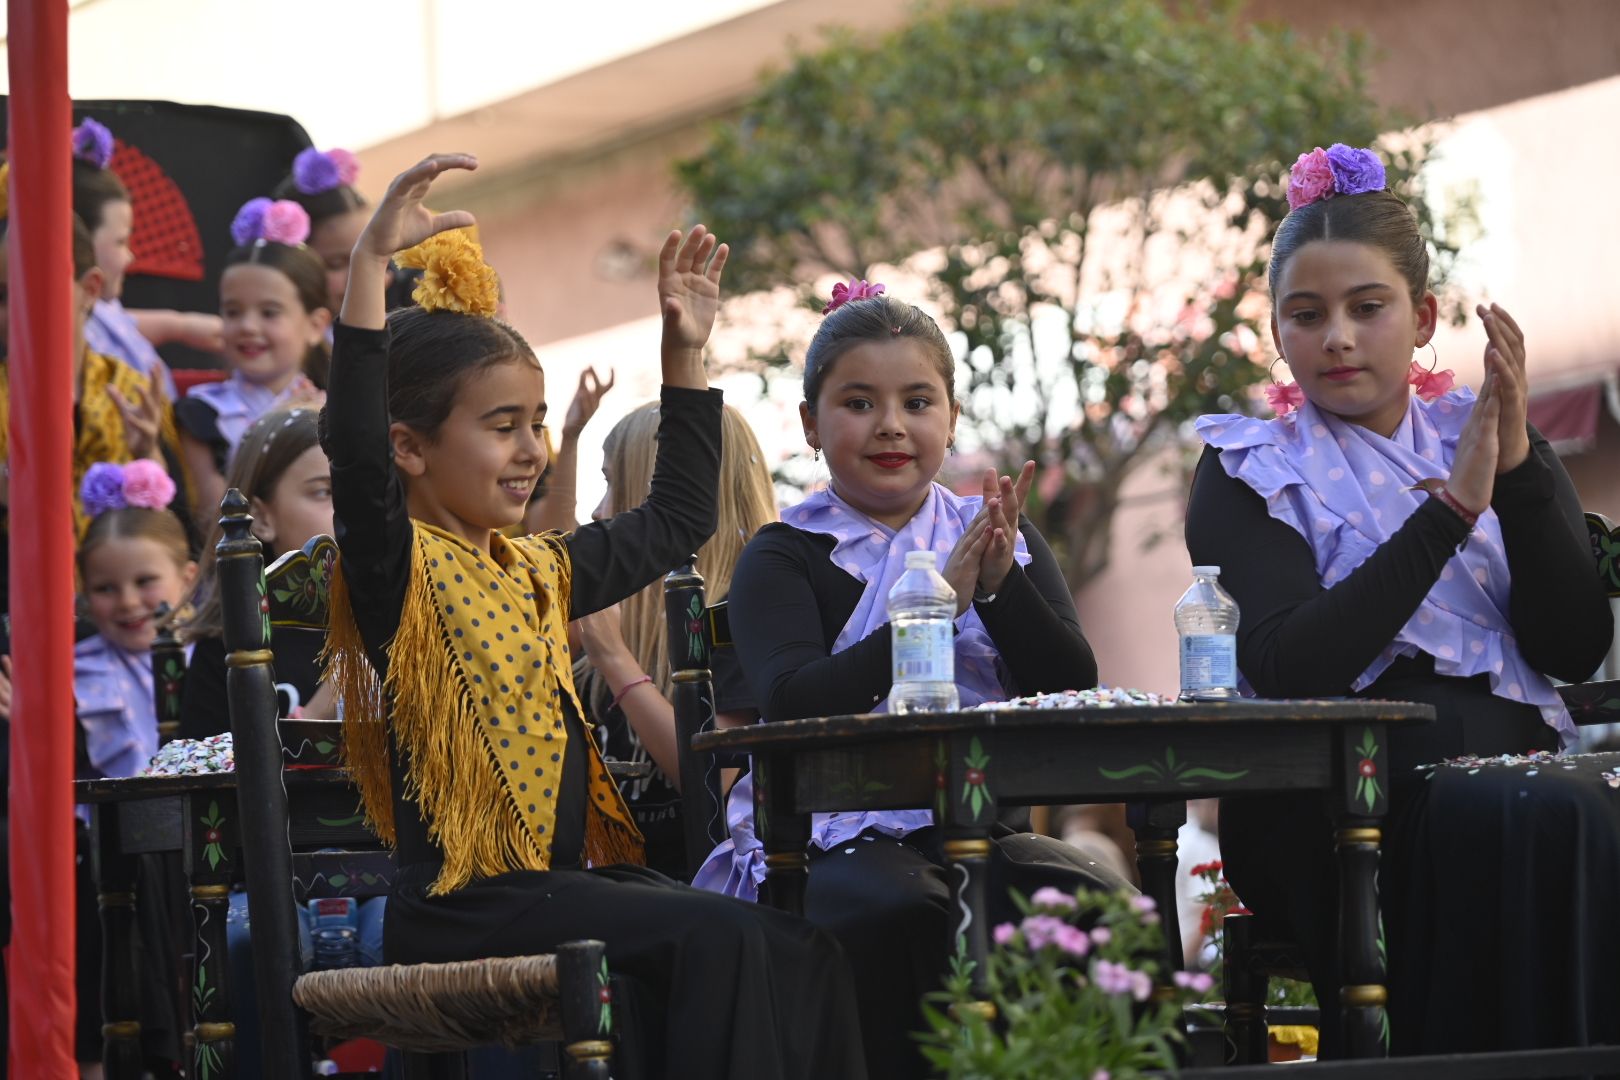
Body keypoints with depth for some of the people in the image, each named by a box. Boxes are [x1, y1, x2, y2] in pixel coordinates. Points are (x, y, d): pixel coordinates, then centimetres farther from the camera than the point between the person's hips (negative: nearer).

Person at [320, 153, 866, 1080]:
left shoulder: (538, 572, 20)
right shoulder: (401, 570, -5)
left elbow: (676, 520, 35)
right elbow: (355, 450, -25)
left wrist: (686, 352, 32)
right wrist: (372, 260, -32)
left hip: (572, 878, 8)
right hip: (467, 901, -8)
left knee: (802, 956, -14)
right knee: (716, 941, -27)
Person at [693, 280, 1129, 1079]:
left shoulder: (1001, 538, 17)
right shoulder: (783, 557, 6)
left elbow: (1074, 692, 5)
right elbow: (794, 705, -13)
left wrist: (1001, 583, -11)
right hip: (834, 835, -3)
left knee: (1095, 905, -28)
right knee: (898, 915, -36)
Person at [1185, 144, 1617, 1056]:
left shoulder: (1483, 440, 20)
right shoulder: (1246, 476, 11)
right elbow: (1291, 668, -8)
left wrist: (1518, 465, -4)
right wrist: (1453, 506, -9)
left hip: (1514, 756, 3)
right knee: (1533, 820, -33)